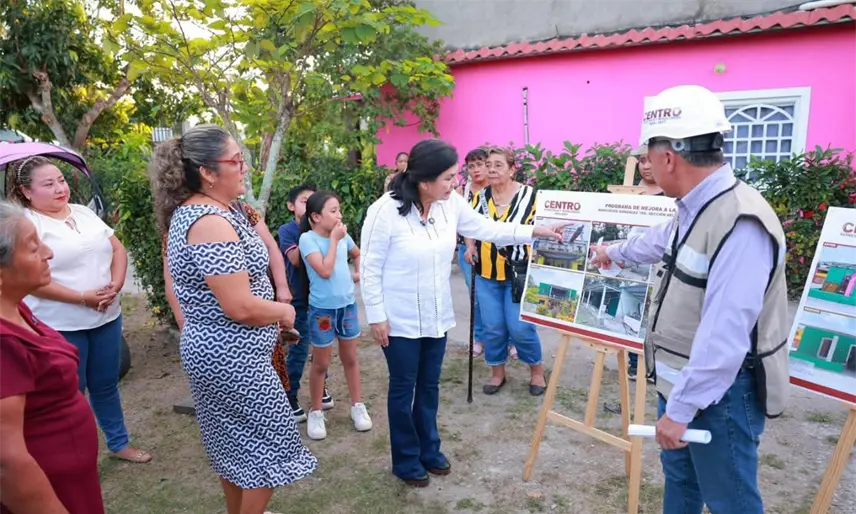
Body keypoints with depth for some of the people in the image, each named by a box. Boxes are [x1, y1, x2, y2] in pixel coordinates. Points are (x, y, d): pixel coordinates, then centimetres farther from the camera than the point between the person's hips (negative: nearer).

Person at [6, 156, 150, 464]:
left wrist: (115, 286, -8)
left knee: (106, 385, 18)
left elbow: (118, 249, 9)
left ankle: (119, 443, 34)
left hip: (106, 317, 6)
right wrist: (83, 298, -19)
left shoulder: (84, 213, 9)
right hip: (60, 327, -5)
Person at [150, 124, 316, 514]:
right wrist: (285, 311, -12)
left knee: (234, 441, 24)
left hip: (212, 349, 10)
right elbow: (241, 307, -27)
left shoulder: (188, 211, 7)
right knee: (269, 445, 7)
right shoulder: (212, 222, -26)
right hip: (232, 357, -10)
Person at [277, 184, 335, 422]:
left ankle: (321, 388, 31)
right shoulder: (287, 230, -6)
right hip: (300, 300, -4)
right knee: (298, 350, 1)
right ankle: (290, 397, 14)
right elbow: (296, 259, -20)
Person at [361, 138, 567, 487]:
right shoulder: (385, 211, -21)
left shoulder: (451, 203, -5)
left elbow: (486, 229, 7)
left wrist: (535, 232, 2)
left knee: (429, 386, 19)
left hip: (437, 317, 6)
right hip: (400, 321, -5)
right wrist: (376, 316, -13)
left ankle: (428, 450, 39)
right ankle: (406, 461, 30)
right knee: (403, 389, 11)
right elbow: (370, 268, -15)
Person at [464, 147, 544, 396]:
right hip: (486, 274, 4)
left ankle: (537, 371, 23)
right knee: (493, 327, 8)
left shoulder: (529, 195, -8)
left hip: (519, 273, -3)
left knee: (520, 327, -1)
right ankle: (497, 372, 29)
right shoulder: (480, 196, 4)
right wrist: (470, 247, 1)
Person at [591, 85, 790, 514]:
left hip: (719, 393, -9)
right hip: (684, 380, 9)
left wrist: (681, 408, -27)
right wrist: (615, 252, 45)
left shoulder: (740, 224, -29)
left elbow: (725, 336, -32)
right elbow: (661, 241, 27)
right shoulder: (695, 209, 4)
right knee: (679, 474, 25)